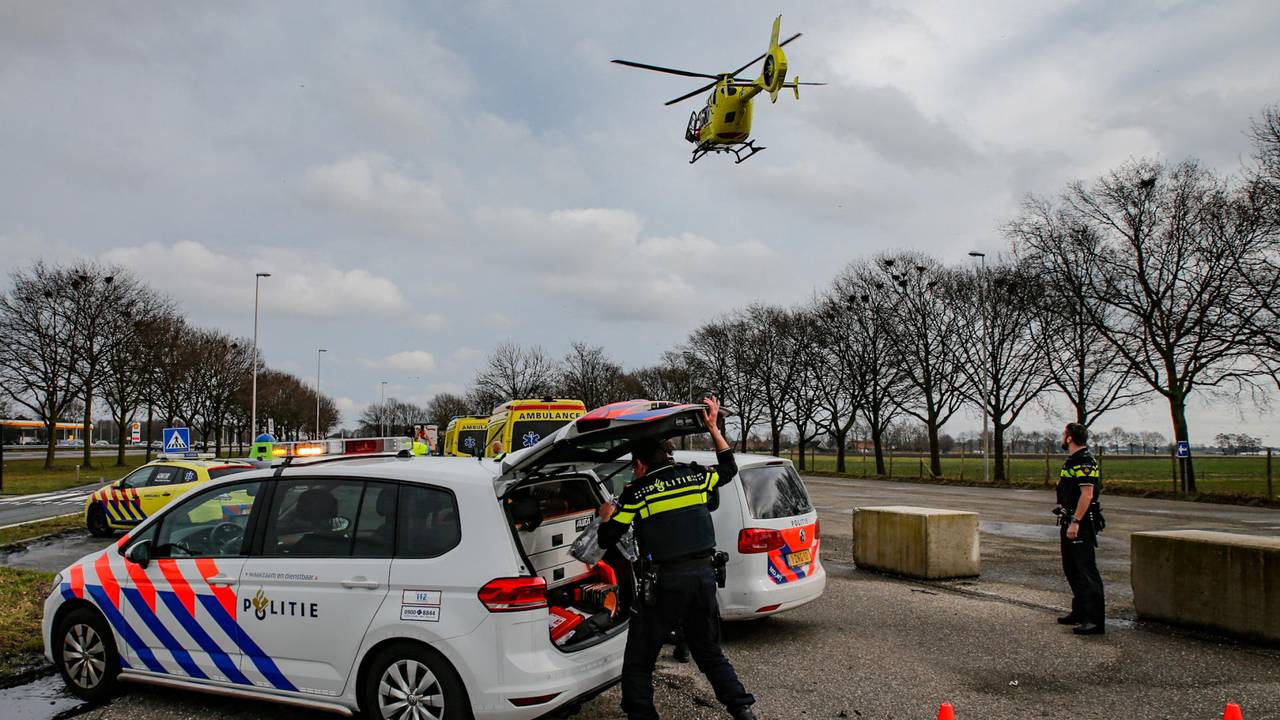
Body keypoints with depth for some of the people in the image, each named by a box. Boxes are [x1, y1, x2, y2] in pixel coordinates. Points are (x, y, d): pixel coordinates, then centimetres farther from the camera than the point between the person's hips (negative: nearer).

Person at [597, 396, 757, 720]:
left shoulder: (636, 492, -3)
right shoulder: (693, 476, 8)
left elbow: (606, 540, 0)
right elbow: (729, 468, 28)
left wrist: (608, 517, 22)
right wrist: (713, 428, 31)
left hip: (665, 581, -5)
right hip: (704, 574, 5)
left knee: (639, 662, 8)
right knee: (710, 653, 22)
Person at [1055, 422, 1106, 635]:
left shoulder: (1084, 462, -16)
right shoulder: (1073, 461, 17)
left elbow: (1087, 494, -24)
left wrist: (1075, 522, -26)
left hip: (1081, 524, -11)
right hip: (1070, 523, 11)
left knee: (1086, 571, -9)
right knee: (1072, 569, 17)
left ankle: (1095, 619, -8)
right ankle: (1080, 612, 26)